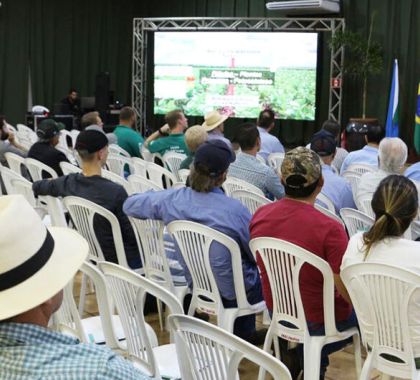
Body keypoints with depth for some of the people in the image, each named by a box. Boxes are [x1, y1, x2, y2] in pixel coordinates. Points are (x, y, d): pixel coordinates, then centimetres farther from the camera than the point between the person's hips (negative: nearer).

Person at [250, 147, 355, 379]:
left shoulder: (260, 216, -12)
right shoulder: (330, 229, -30)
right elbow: (350, 295, -24)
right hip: (318, 322, -5)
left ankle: (298, 353, 23)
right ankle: (314, 357, 22)